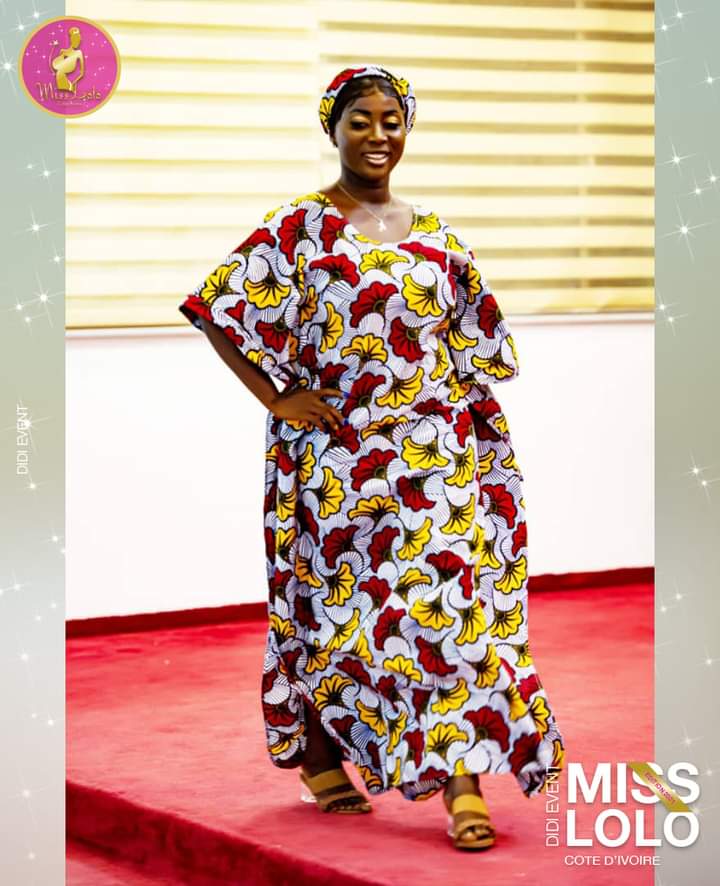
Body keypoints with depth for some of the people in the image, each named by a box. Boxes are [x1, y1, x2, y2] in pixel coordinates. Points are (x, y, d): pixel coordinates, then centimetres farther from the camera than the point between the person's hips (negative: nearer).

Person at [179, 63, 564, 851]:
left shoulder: (433, 236, 11)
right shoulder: (299, 229, -3)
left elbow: (472, 338, 20)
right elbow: (219, 307, -7)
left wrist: (469, 426, 9)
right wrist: (277, 399, -10)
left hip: (433, 455, 3)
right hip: (338, 454, -3)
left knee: (450, 600, -8)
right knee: (332, 606, 6)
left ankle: (463, 782, -11)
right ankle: (317, 759, 25)